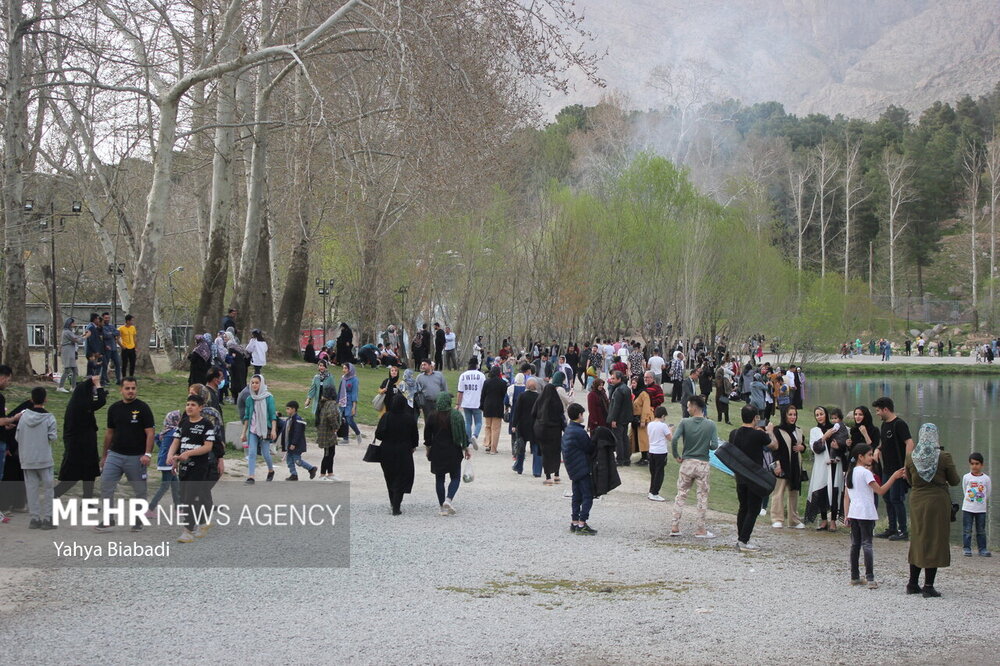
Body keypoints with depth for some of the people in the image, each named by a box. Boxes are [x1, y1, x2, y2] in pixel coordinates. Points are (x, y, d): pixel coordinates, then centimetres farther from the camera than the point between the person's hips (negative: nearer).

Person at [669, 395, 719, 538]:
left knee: (681, 495, 10)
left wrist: (676, 455, -1)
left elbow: (674, 440, -15)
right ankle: (700, 529, 9)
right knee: (702, 497, 7)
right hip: (703, 464, -1)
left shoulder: (684, 422, -6)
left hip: (687, 462, 1)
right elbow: (714, 445, -10)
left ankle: (675, 527, 7)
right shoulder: (711, 424, -4)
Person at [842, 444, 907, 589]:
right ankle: (870, 579, -10)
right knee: (867, 544, -7)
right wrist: (894, 477, -13)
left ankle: (854, 577, 14)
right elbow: (880, 491, -16)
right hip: (866, 513, -7)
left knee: (855, 544, 11)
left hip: (853, 513, 7)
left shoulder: (850, 472, 12)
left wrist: (847, 515, 14)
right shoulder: (865, 472, -12)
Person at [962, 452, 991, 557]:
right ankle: (966, 548, 6)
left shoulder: (986, 479, -1)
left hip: (981, 509, 0)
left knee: (981, 531, 6)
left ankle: (982, 549, 11)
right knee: (967, 530, 1)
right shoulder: (966, 477, -1)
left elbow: (988, 494, 8)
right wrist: (970, 502, 9)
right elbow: (964, 492, 8)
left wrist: (984, 504, 13)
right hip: (968, 508, 0)